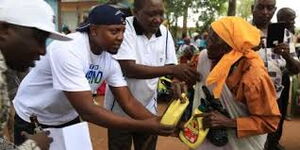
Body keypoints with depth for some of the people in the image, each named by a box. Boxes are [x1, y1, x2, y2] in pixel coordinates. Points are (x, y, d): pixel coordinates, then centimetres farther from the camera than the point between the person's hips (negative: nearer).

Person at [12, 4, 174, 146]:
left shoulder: (110, 59, -12)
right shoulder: (67, 50, -34)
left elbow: (128, 101, -9)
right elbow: (87, 111, -38)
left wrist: (157, 122, -26)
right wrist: (143, 126, -39)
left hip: (68, 118, 6)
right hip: (32, 120, -5)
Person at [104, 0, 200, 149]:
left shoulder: (164, 33, -2)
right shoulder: (123, 28, -20)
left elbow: (171, 66, 2)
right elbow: (129, 69, -29)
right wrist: (171, 70, -34)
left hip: (149, 109, 5)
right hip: (120, 109, -4)